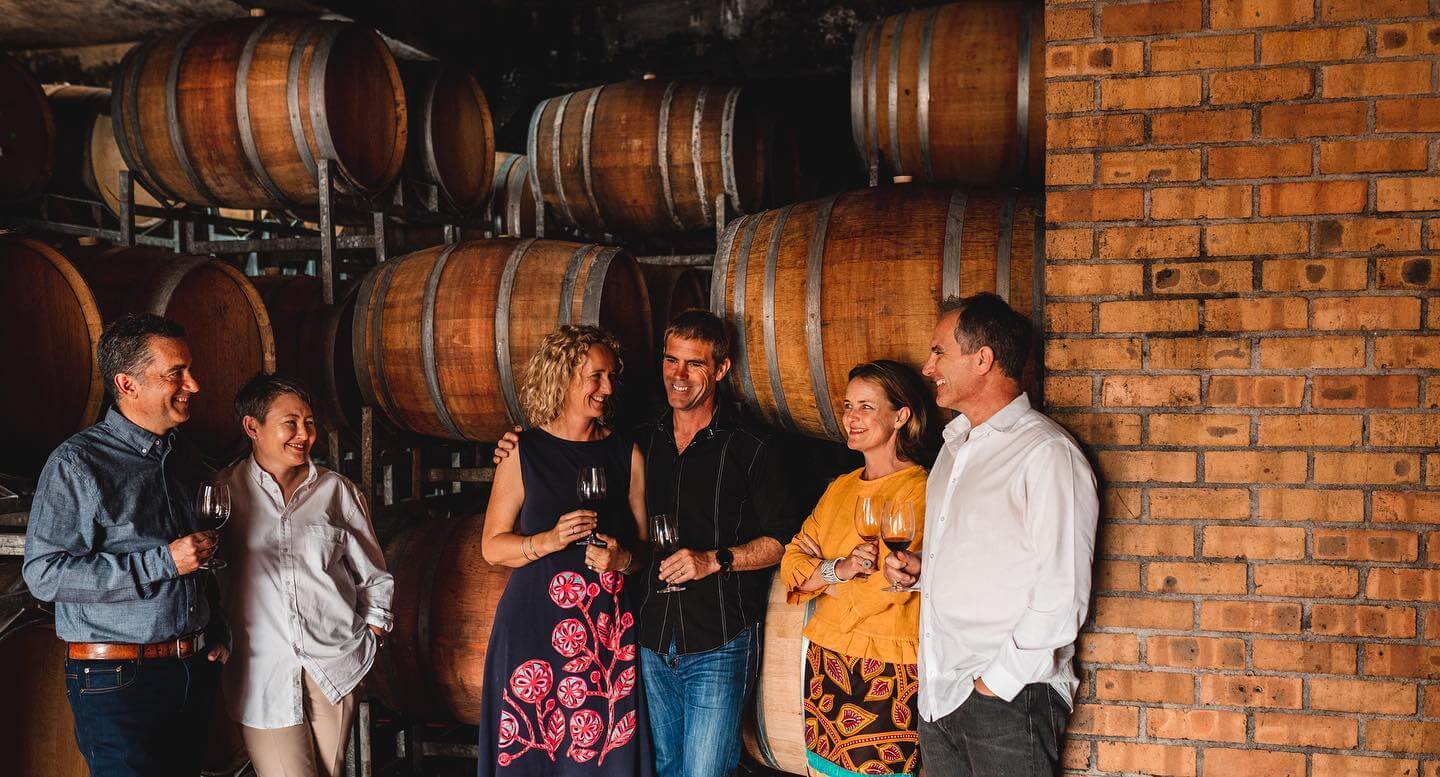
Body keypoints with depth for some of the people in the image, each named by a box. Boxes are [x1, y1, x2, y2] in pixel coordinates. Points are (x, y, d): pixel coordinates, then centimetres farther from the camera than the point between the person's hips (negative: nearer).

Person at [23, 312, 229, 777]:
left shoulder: (186, 460, 12)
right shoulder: (78, 463, -10)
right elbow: (44, 574, -17)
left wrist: (217, 634, 11)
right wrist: (162, 562, -20)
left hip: (194, 670, 6)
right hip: (117, 682, -6)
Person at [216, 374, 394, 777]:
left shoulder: (337, 491, 7)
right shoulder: (224, 491, 1)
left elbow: (375, 578, 14)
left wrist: (370, 637, 7)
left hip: (335, 668, 2)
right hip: (262, 677, -2)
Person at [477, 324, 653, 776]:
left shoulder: (627, 455, 7)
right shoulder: (523, 453, 2)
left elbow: (646, 544, 12)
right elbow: (492, 546, 3)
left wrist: (623, 559, -9)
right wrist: (549, 541, -13)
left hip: (608, 627, 2)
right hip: (533, 625, -1)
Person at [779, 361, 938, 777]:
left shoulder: (920, 492, -11)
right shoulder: (841, 488, 12)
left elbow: (884, 589, -19)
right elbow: (791, 564, 6)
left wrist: (817, 576, -3)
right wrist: (837, 569, -14)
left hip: (885, 674, -7)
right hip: (825, 659, 7)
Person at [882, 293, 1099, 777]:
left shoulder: (1046, 452, -13)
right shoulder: (955, 445, 14)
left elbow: (1061, 595, -17)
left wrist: (997, 682, -15)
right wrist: (918, 569, 8)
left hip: (1009, 701, -7)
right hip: (938, 695, 8)